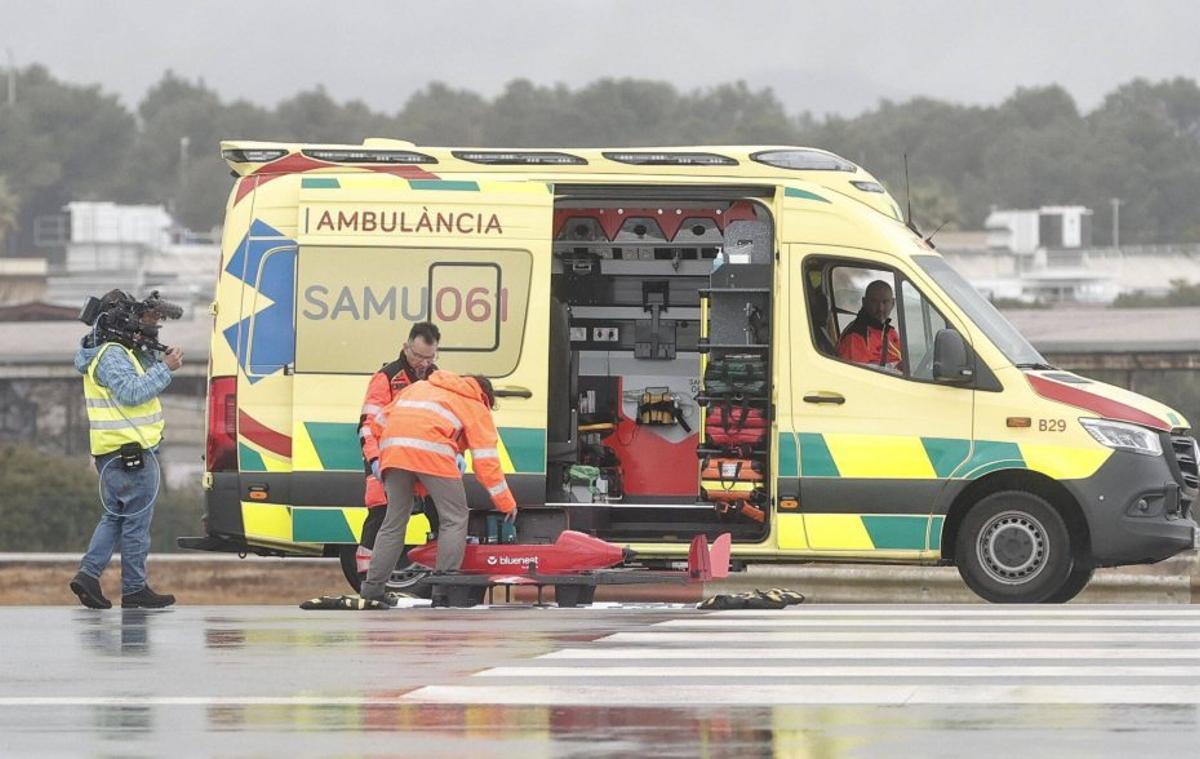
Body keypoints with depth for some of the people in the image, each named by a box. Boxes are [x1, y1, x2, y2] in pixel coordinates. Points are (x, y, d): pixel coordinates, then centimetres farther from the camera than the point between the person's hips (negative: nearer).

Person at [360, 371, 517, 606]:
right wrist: (507, 504, 20)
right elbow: (487, 462, 15)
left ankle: (372, 588, 12)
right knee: (455, 519, 5)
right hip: (432, 451, -5)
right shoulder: (477, 407, 21)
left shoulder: (419, 387, 37)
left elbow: (383, 419, 30)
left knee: (394, 521, 15)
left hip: (392, 449, 5)